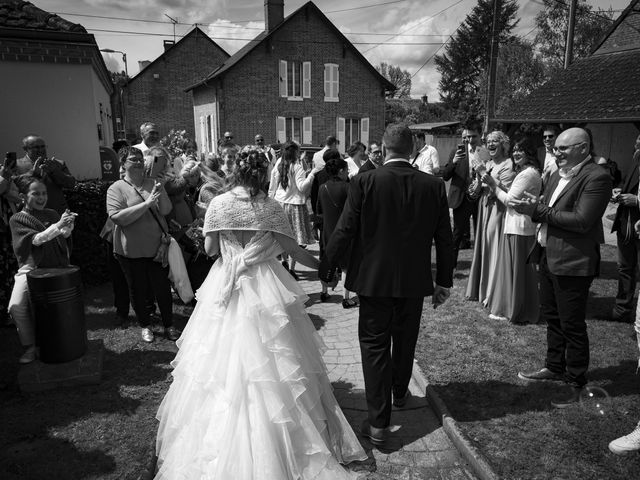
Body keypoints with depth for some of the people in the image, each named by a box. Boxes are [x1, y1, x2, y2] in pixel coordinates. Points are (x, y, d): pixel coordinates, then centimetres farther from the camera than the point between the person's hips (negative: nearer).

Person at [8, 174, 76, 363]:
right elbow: (35, 239, -12)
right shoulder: (17, 219, 3)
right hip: (30, 269, -1)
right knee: (16, 306, -20)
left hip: (55, 268, 1)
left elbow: (62, 236, -3)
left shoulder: (52, 214, 11)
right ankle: (30, 347, -5)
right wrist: (58, 225, -25)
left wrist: (68, 226, -26)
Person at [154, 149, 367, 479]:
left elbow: (209, 249, -2)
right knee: (268, 361, 9)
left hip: (226, 289, 2)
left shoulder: (218, 204, -3)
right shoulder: (271, 208, -6)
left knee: (225, 359, 13)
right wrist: (322, 266, 10)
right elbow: (293, 249, -4)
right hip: (265, 289, -1)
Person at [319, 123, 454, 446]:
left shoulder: (364, 182, -13)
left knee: (374, 346, 6)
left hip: (373, 279, -3)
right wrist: (444, 281, 12)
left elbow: (344, 231, -11)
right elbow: (444, 239, 1)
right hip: (414, 281, 4)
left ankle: (378, 423, 10)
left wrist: (327, 268, 3)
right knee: (405, 340, 22)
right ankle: (399, 393, 46)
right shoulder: (434, 186, -3)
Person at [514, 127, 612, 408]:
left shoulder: (596, 178, -15)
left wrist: (540, 211, -22)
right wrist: (534, 208, -10)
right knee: (552, 318, 20)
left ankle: (575, 384, 19)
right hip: (548, 257, 9)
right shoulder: (558, 174, 12)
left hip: (572, 263, -9)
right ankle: (554, 367, 37)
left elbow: (581, 221, -23)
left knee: (572, 326, 3)